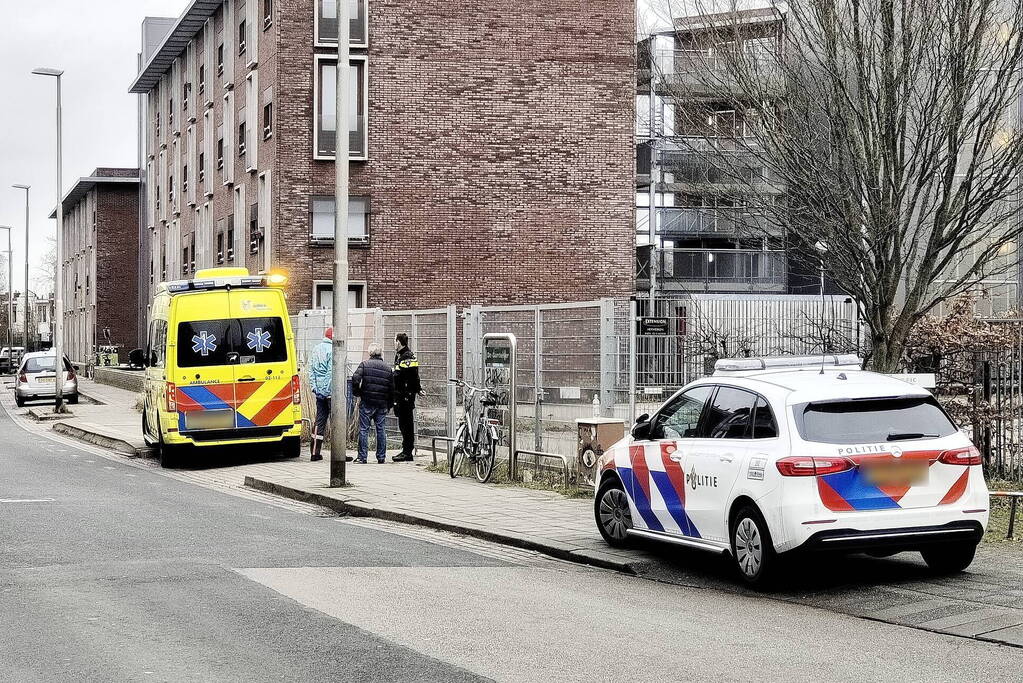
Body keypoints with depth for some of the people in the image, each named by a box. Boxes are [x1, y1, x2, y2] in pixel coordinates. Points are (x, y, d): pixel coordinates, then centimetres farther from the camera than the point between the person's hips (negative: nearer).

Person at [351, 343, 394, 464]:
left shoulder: (364, 364, -1)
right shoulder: (388, 368, 9)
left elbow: (355, 379, -15)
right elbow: (392, 389, 10)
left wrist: (357, 393, 0)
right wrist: (389, 405, 17)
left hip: (366, 402, -3)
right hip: (382, 404, 3)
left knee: (364, 429, 1)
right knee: (380, 429, 10)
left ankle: (362, 457, -1)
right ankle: (381, 457, 12)